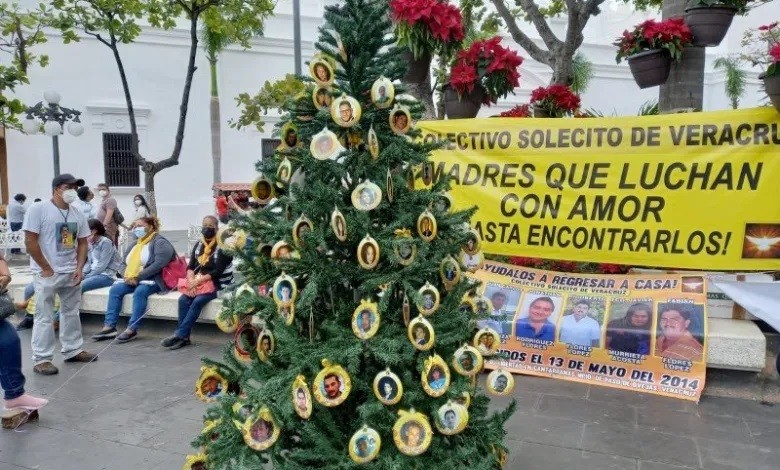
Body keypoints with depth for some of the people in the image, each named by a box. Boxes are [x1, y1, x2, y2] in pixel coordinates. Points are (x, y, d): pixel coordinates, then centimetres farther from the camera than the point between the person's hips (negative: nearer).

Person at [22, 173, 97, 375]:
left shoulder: (77, 214, 8)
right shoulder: (38, 210, -9)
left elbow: (82, 243, 11)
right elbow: (30, 241, -12)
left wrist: (79, 268, 0)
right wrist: (46, 269, -12)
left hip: (71, 273, 6)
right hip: (47, 273, -6)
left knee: (71, 313, 15)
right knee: (44, 317, -2)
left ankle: (73, 350, 27)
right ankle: (41, 359, 6)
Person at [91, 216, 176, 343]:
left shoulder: (160, 242, -7)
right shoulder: (136, 243, 20)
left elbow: (159, 264, -20)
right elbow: (127, 262, 22)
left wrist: (138, 277, -20)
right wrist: (129, 276, -1)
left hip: (153, 279, -8)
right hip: (133, 279, 8)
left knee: (140, 291, -34)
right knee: (115, 289, -14)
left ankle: (132, 329, -32)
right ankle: (110, 326, -17)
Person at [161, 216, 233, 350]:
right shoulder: (198, 245, 12)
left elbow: (218, 272, -16)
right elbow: (190, 267, 7)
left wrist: (198, 281, -20)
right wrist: (191, 282, -13)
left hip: (218, 284, -6)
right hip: (199, 283, 6)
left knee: (198, 301, -28)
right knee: (183, 299, -20)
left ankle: (179, 335, -25)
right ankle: (184, 337, -19)